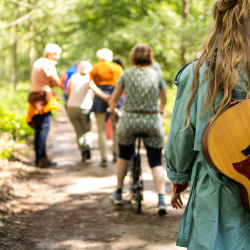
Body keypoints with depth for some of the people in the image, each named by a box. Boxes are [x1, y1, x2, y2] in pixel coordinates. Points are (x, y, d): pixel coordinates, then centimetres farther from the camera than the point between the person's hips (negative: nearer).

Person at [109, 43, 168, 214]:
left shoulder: (126, 74, 1)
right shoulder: (157, 75, 4)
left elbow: (114, 99, 9)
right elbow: (164, 101, 17)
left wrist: (112, 110, 31)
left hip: (129, 120, 0)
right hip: (153, 122, 0)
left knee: (124, 156, 22)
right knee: (156, 162, 6)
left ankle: (119, 193, 31)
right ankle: (161, 199, -6)